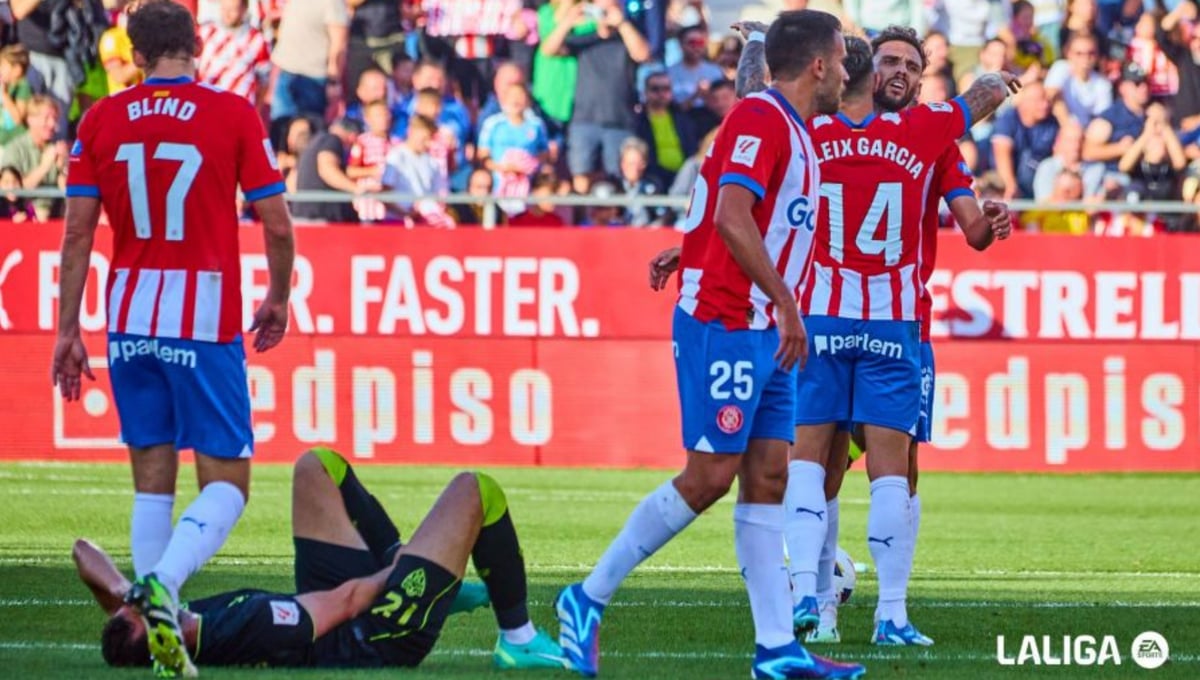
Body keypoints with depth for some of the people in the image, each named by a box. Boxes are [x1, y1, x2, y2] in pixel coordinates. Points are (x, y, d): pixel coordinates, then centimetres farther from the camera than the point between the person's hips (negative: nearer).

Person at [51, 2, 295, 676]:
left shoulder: (101, 121, 4)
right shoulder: (234, 114, -3)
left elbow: (78, 233, 1)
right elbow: (277, 225, -3)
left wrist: (70, 330, 7)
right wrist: (278, 301, 14)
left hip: (130, 323, 3)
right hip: (206, 324, -3)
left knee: (152, 482, 11)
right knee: (226, 483, 1)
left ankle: (159, 621, 3)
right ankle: (162, 587, -24)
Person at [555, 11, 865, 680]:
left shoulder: (798, 133, 16)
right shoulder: (760, 118, -13)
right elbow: (731, 216, -25)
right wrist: (785, 302, -24)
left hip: (765, 334, 10)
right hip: (724, 324, -10)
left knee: (767, 479, 5)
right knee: (709, 477, -9)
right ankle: (589, 599, 1)